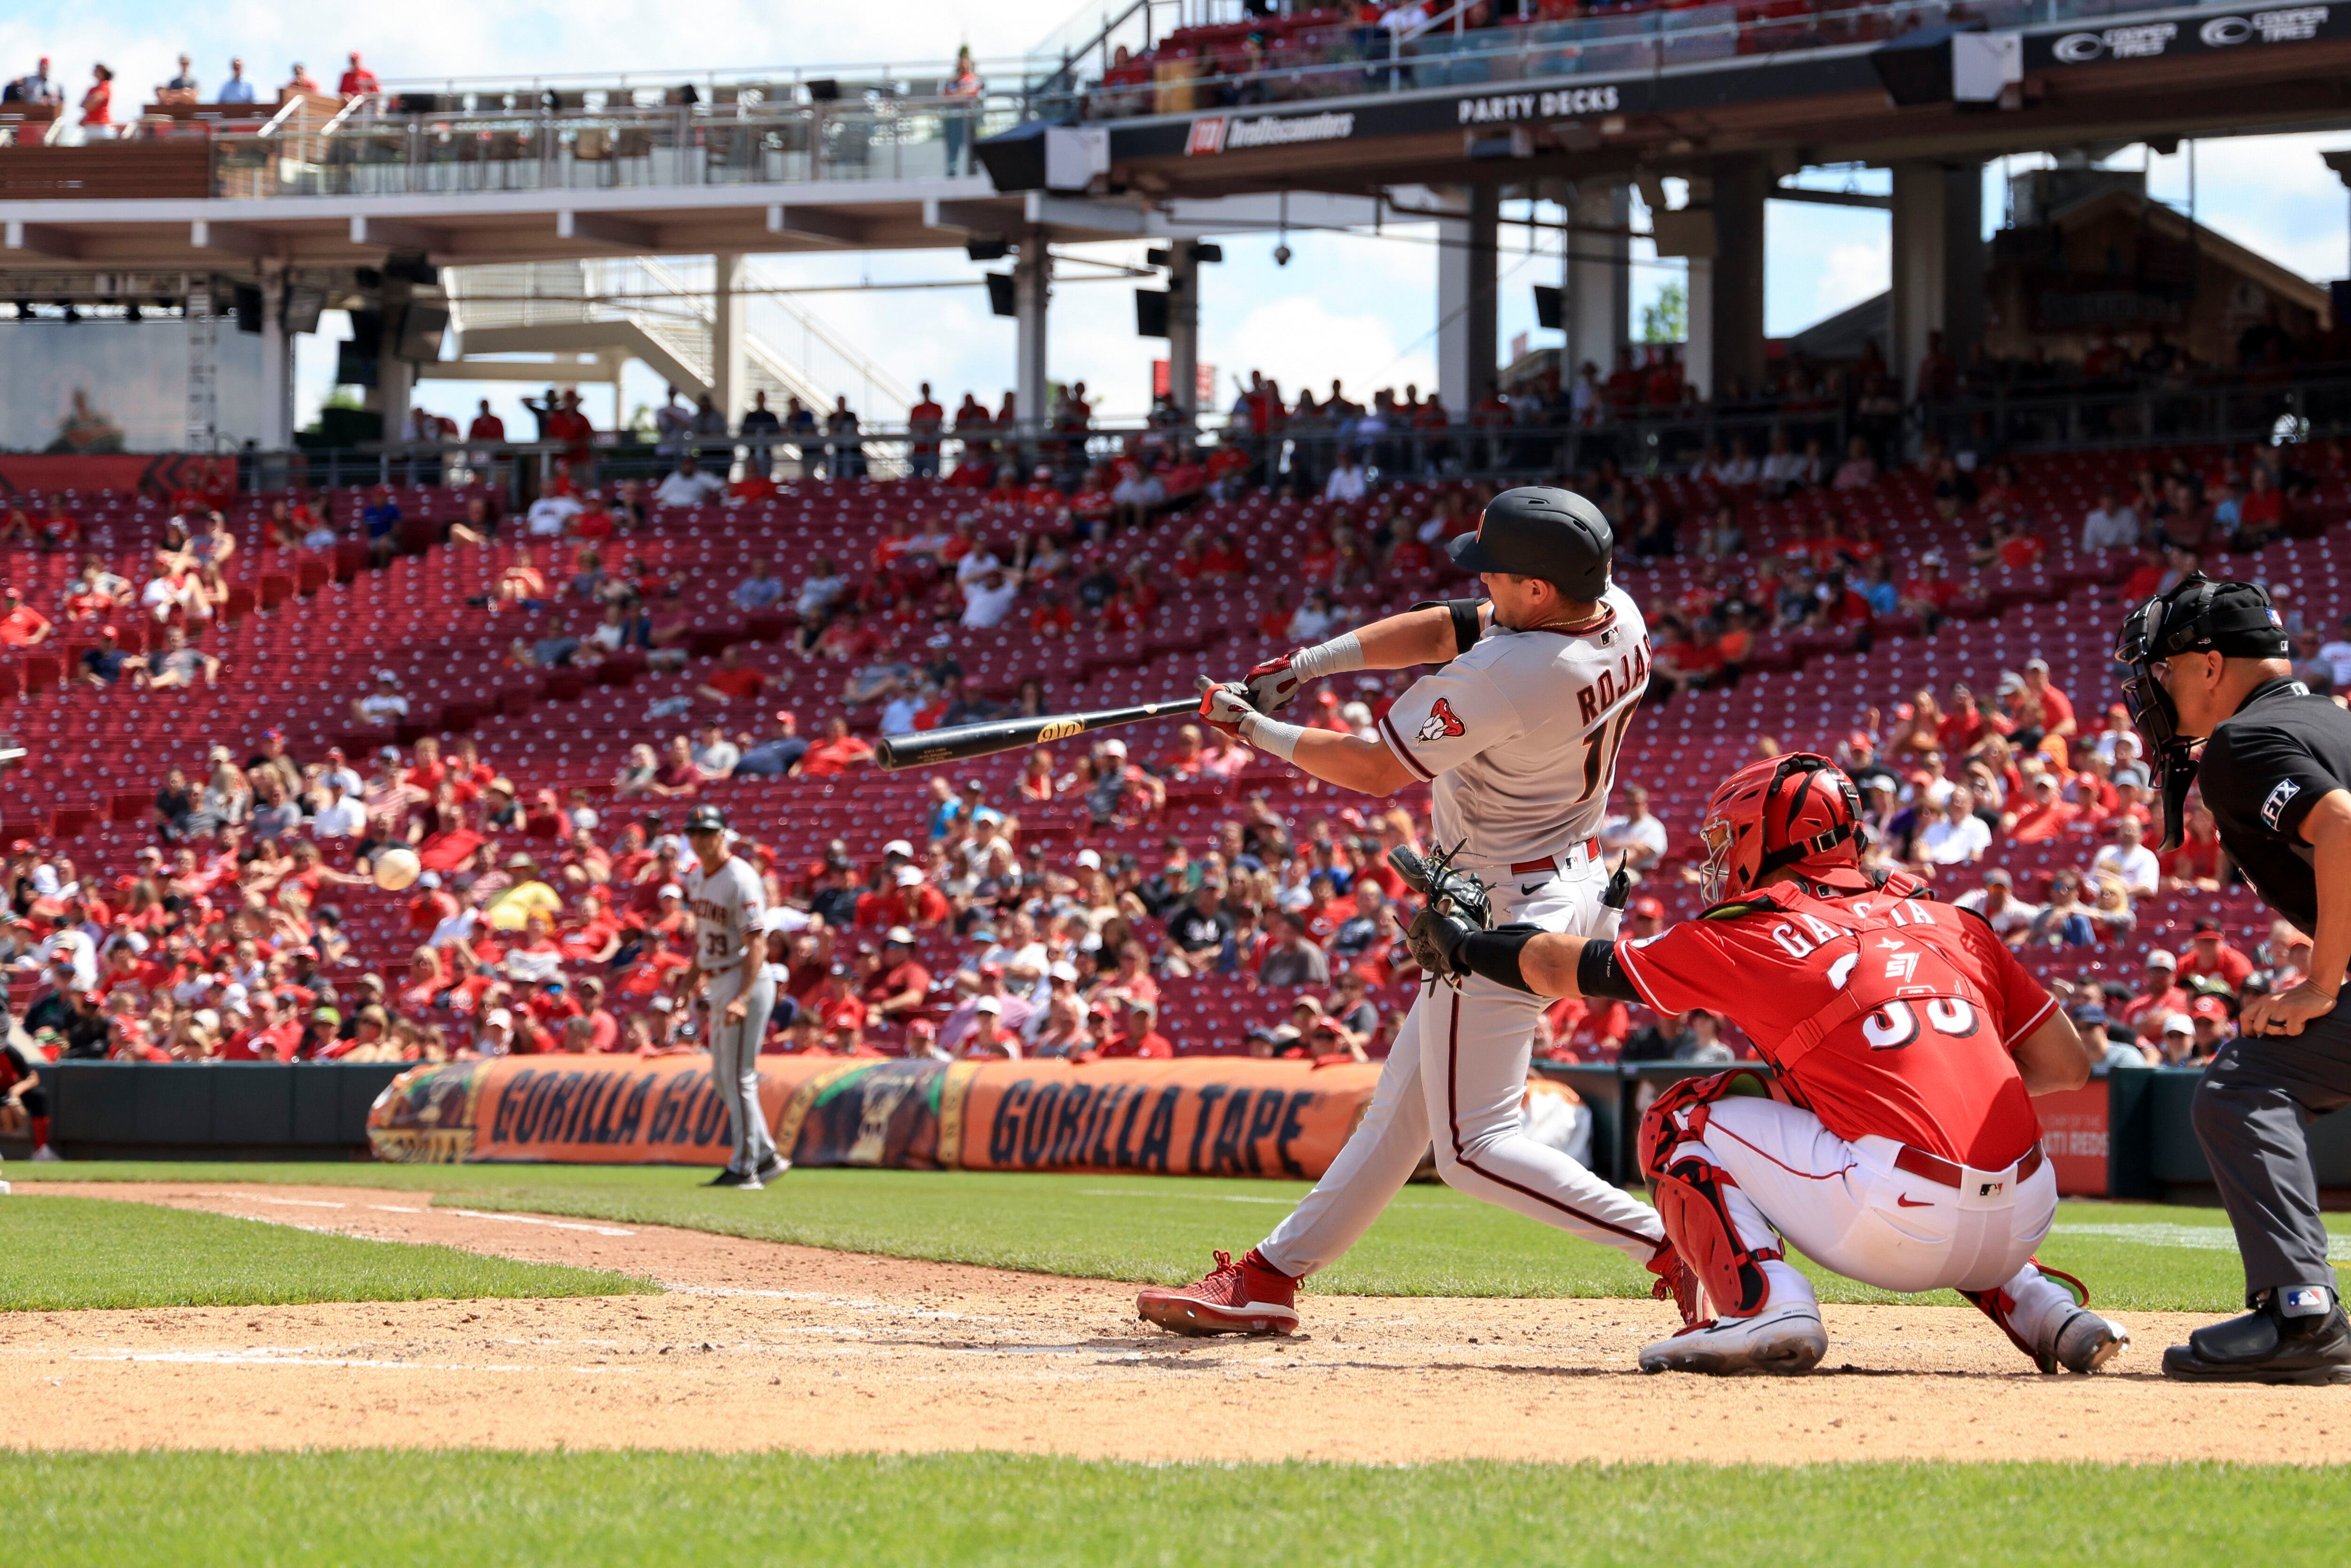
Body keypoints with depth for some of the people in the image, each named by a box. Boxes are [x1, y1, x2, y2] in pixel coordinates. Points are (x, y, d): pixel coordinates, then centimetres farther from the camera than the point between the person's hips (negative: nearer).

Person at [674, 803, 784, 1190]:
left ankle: (745, 1169, -2)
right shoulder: (696, 877, 10)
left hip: (746, 980, -10)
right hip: (718, 984, 10)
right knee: (722, 1077, 14)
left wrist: (742, 999, -31)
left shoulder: (740, 880, -18)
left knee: (738, 1077, -7)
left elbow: (757, 945, -22)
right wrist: (691, 982, 21)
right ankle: (766, 1155, 22)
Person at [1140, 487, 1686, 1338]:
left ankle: (1675, 1245, -16)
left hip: (1503, 910, -10)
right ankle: (1269, 1279, 26)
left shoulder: (1510, 677, -30)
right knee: (1402, 1104, 17)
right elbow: (1449, 629, 5)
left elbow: (1375, 768, -18)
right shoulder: (1617, 617, -5)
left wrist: (1258, 731, -4)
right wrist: (1307, 663, 0)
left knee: (1475, 1145, -6)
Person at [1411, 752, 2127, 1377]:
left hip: (1900, 1226, -6)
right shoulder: (1951, 924, 19)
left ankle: (1767, 1308, -7)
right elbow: (2068, 1063, 19)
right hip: (2023, 1225, 6)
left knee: (1680, 1121, 13)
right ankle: (2044, 1310, 20)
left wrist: (1460, 945, 38)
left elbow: (1563, 967, 20)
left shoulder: (1752, 935, 7)